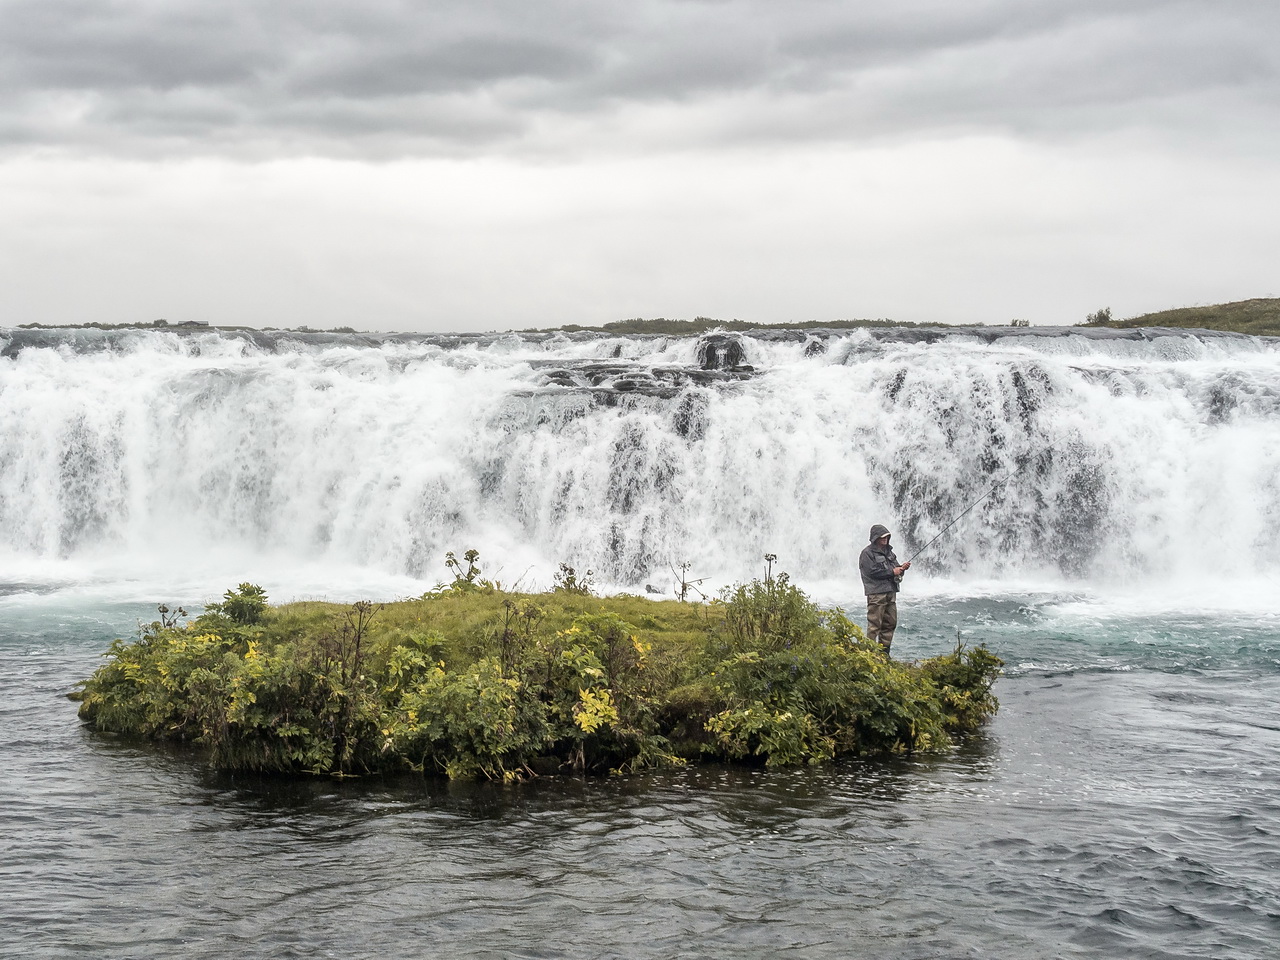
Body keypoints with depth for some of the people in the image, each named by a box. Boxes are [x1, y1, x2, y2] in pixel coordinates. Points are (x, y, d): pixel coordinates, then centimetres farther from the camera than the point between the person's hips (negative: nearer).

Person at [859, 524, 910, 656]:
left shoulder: (888, 551, 20)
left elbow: (894, 567, 25)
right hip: (876, 593, -8)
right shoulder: (867, 553, -6)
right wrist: (892, 572, -13)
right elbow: (872, 571, -15)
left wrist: (902, 568, 1)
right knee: (875, 624, -10)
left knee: (890, 622, 8)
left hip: (890, 592, 8)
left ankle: (884, 651, 15)